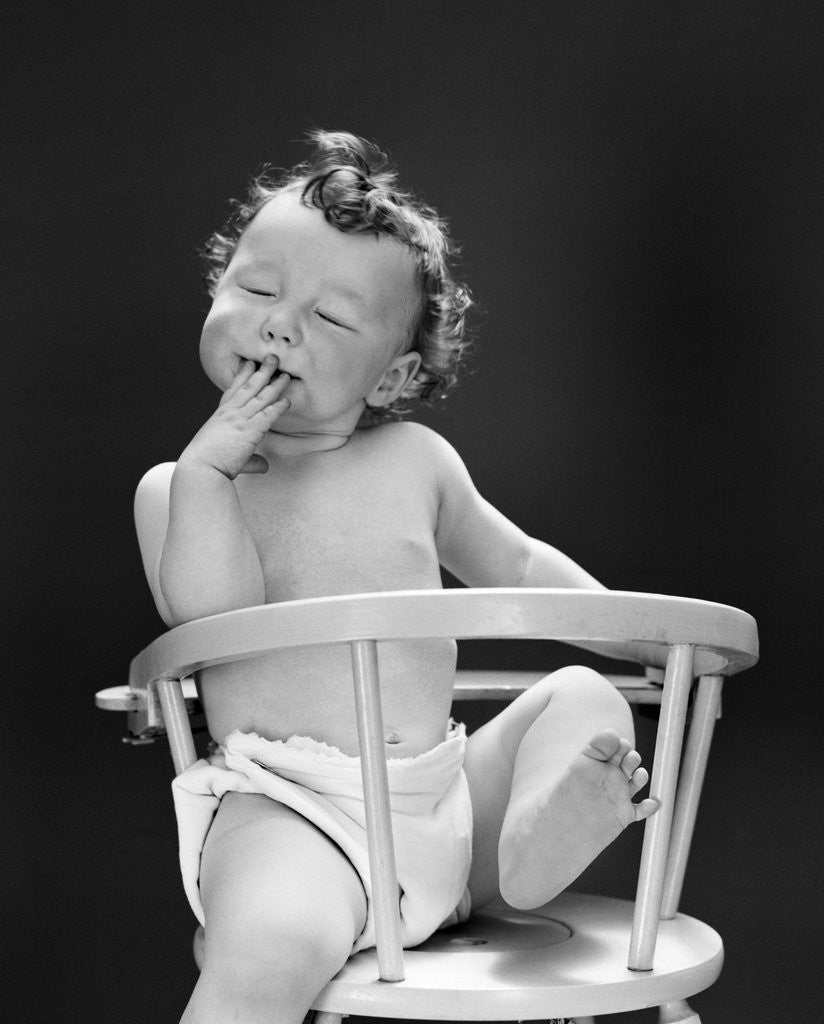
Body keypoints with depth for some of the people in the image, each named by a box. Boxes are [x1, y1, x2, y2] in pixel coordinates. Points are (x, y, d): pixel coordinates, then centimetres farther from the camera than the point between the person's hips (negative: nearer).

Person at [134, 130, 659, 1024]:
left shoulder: (414, 461, 12)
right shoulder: (179, 487, 3)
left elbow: (516, 564, 25)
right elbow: (214, 613, -15)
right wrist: (208, 464, -15)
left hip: (444, 802, 5)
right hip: (285, 807, -5)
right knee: (271, 948, -35)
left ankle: (537, 840, -24)